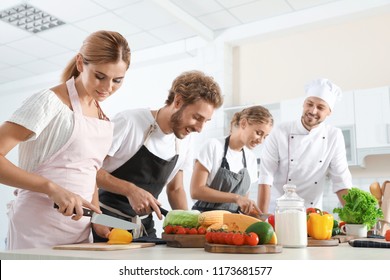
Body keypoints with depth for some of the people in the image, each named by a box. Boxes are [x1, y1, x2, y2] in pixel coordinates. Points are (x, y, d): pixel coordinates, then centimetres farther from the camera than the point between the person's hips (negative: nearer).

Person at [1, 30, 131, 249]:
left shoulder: (104, 119, 11)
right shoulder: (49, 102, -10)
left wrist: (97, 218, 3)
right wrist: (53, 188, -25)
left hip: (81, 231, 7)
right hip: (38, 231, -6)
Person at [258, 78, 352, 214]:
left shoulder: (335, 136, -1)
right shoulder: (280, 133, -9)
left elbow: (341, 181, 2)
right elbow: (266, 177, -12)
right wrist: (263, 218, -17)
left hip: (311, 213, 2)